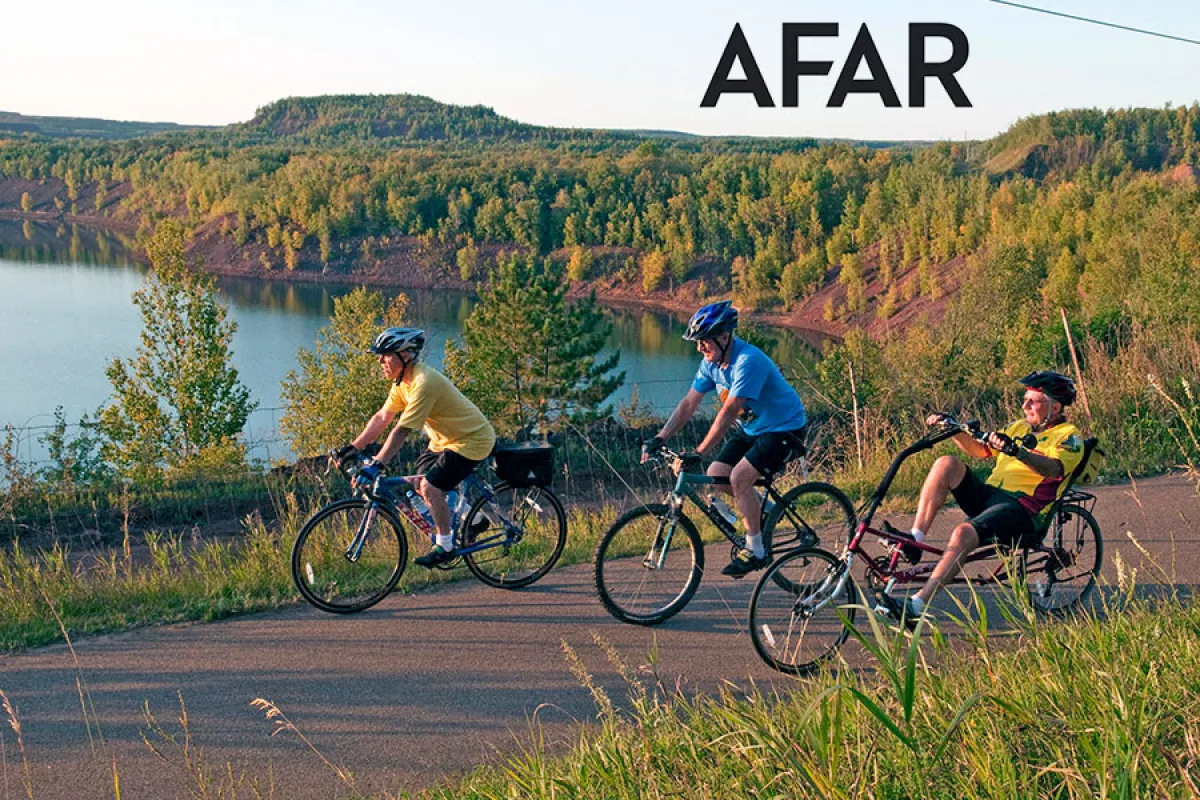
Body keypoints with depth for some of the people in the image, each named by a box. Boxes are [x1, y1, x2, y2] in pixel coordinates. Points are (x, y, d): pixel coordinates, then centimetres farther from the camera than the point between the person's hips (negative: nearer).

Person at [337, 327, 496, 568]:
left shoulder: (423, 382, -30)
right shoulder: (403, 381, 0)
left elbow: (401, 430, -34)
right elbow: (382, 418, 4)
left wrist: (376, 465, -36)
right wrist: (353, 448, -1)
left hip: (471, 440, -10)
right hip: (444, 439, 10)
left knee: (431, 486, -19)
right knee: (420, 483, 6)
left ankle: (445, 546, -4)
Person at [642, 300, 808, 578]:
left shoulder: (747, 361, -30)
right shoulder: (712, 361, -4)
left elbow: (729, 412, -34)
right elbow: (689, 403, -1)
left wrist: (698, 453, -37)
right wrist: (659, 438, -11)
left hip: (784, 429, -9)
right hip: (752, 429, 9)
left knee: (739, 476, -23)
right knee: (715, 475, -4)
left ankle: (755, 551, -12)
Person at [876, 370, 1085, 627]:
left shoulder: (1068, 436, 1)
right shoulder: (1019, 428, 26)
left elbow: (1054, 468, -20)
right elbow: (981, 450, 22)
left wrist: (1016, 451, -38)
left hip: (1021, 507, -7)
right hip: (987, 494, 8)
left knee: (964, 533, -34)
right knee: (947, 464, -16)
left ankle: (916, 607, -40)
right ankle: (914, 539, -21)